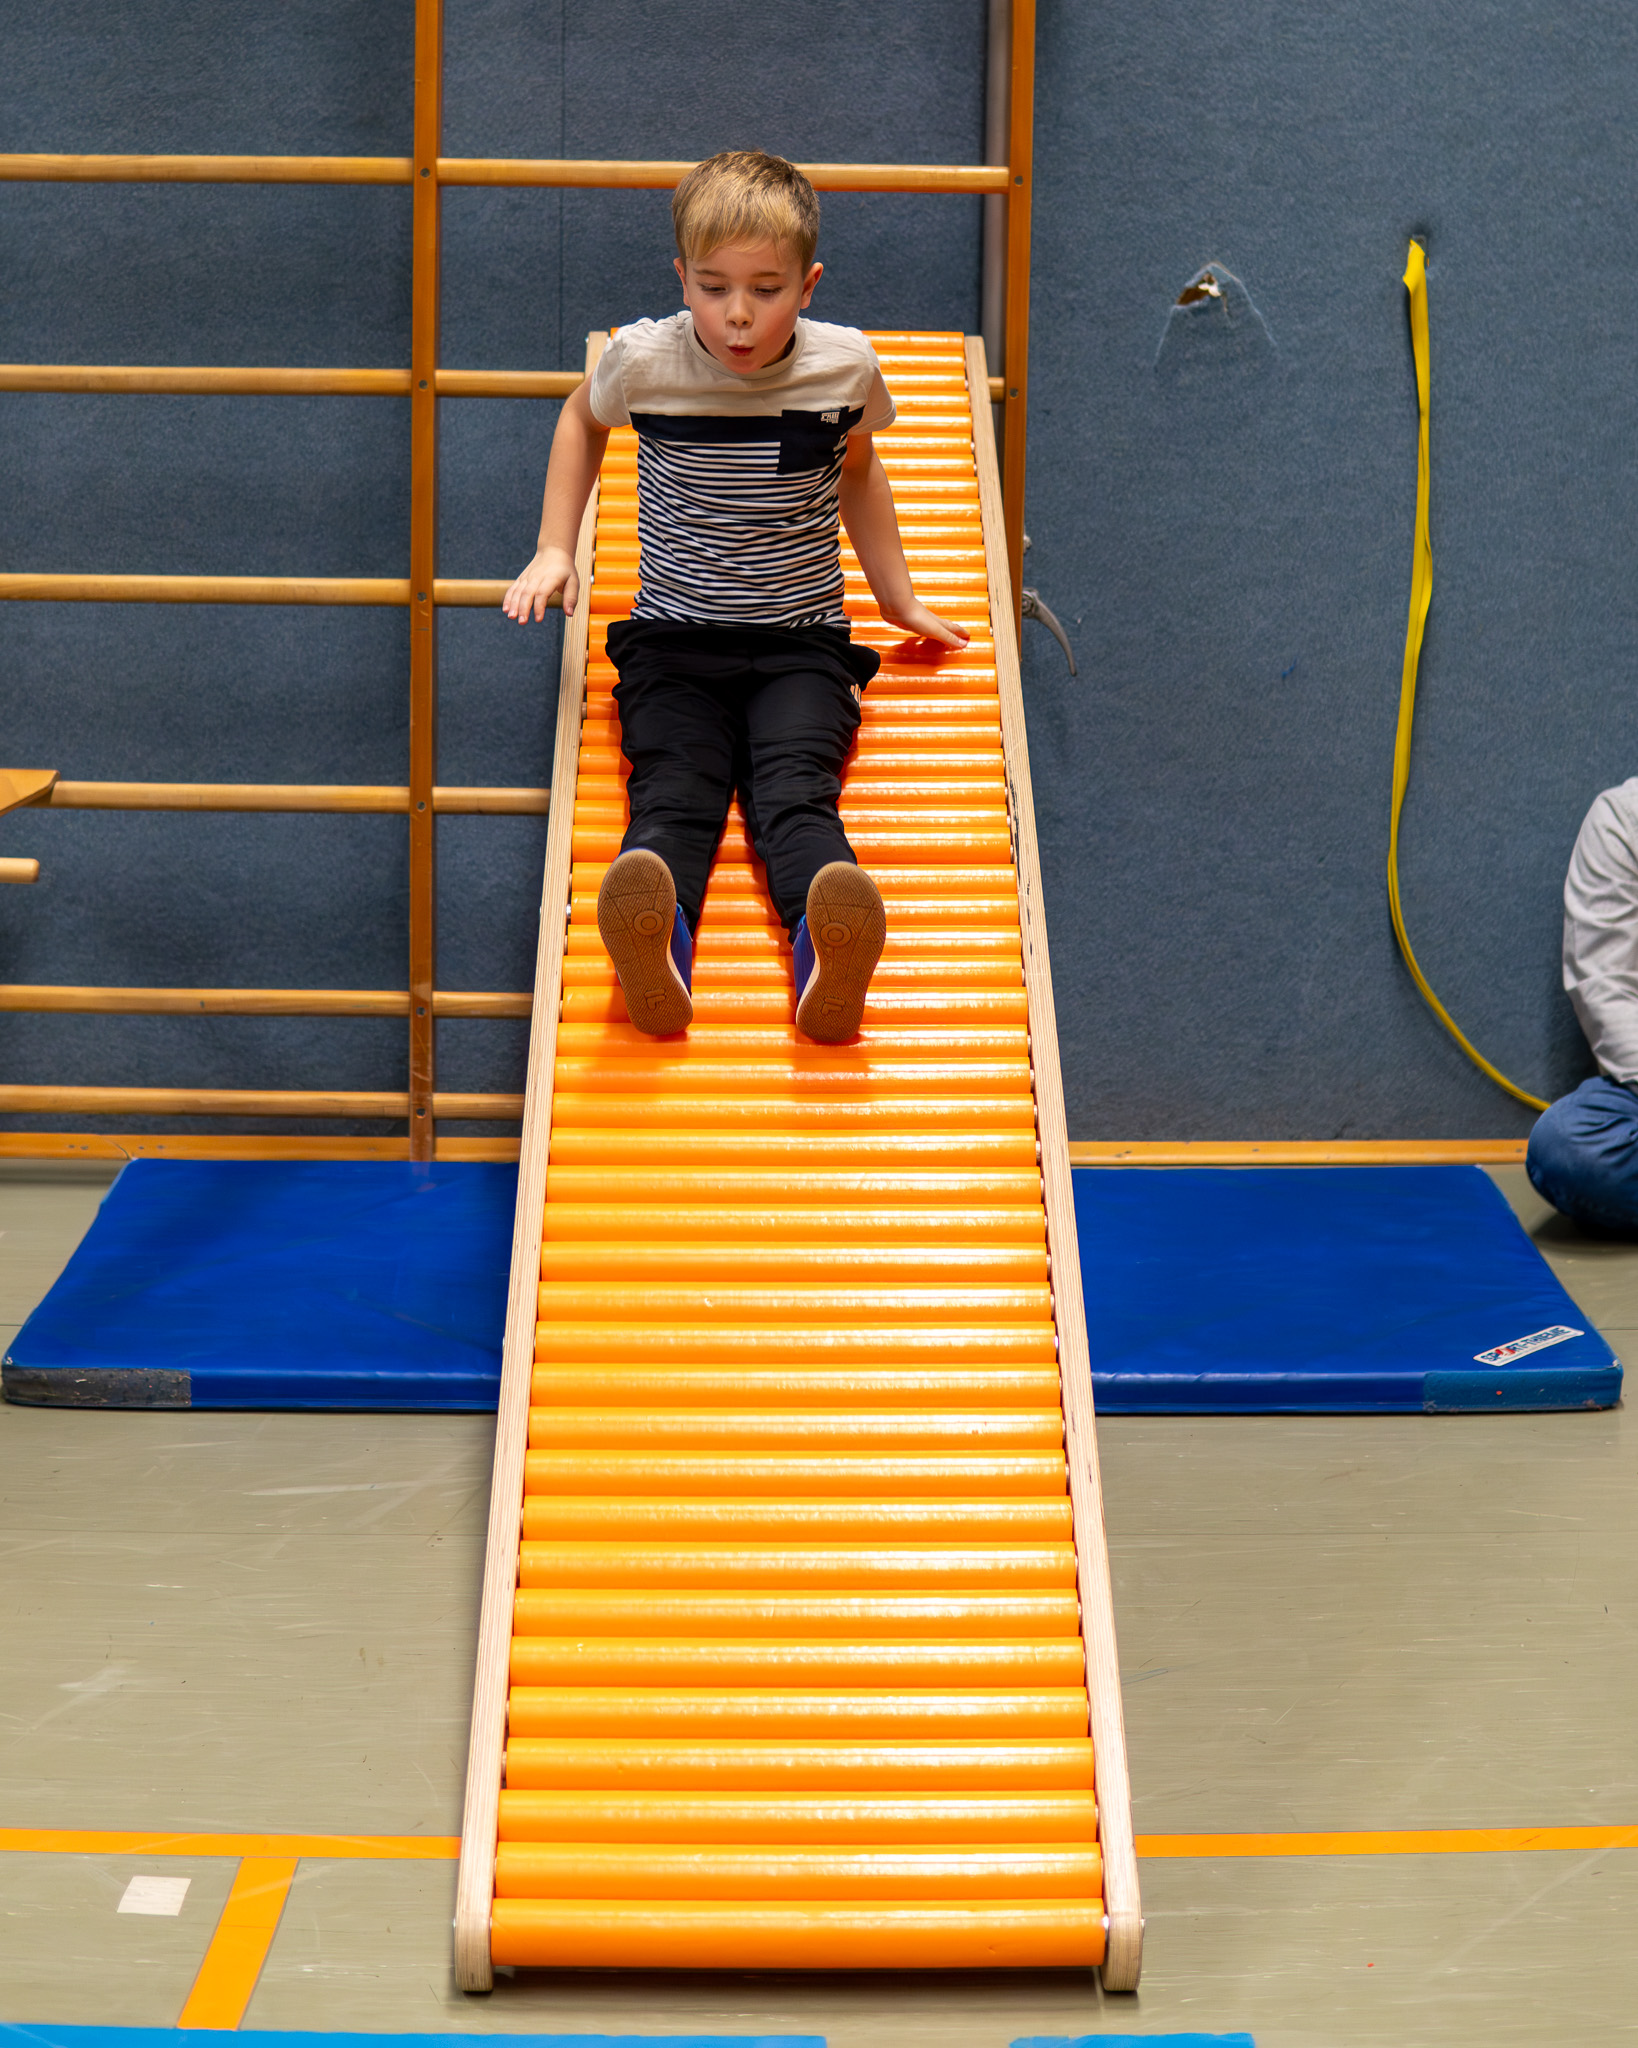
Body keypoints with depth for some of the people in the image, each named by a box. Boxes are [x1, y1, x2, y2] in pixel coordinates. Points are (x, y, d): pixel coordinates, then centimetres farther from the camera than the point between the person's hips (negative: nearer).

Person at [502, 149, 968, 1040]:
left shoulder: (845, 365, 0)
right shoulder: (643, 360, -3)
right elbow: (582, 421, 22)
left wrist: (898, 598, 27)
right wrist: (554, 550, 15)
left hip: (801, 644, 0)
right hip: (673, 640, 0)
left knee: (794, 792, -28)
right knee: (673, 792, -28)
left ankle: (829, 951, -59)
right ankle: (656, 945, -60)